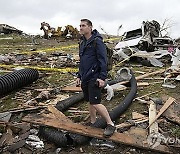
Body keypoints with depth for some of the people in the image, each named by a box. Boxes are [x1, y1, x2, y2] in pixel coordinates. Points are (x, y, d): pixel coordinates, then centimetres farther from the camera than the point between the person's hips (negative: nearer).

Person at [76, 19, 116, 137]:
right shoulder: (82, 42, 16)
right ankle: (93, 124, 29)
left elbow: (103, 60, -16)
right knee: (90, 102, 15)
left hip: (94, 78, -8)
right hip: (85, 78, 9)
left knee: (95, 103, -12)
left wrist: (102, 77, -21)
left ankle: (111, 124, 4)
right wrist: (79, 76, 21)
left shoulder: (97, 41, -10)